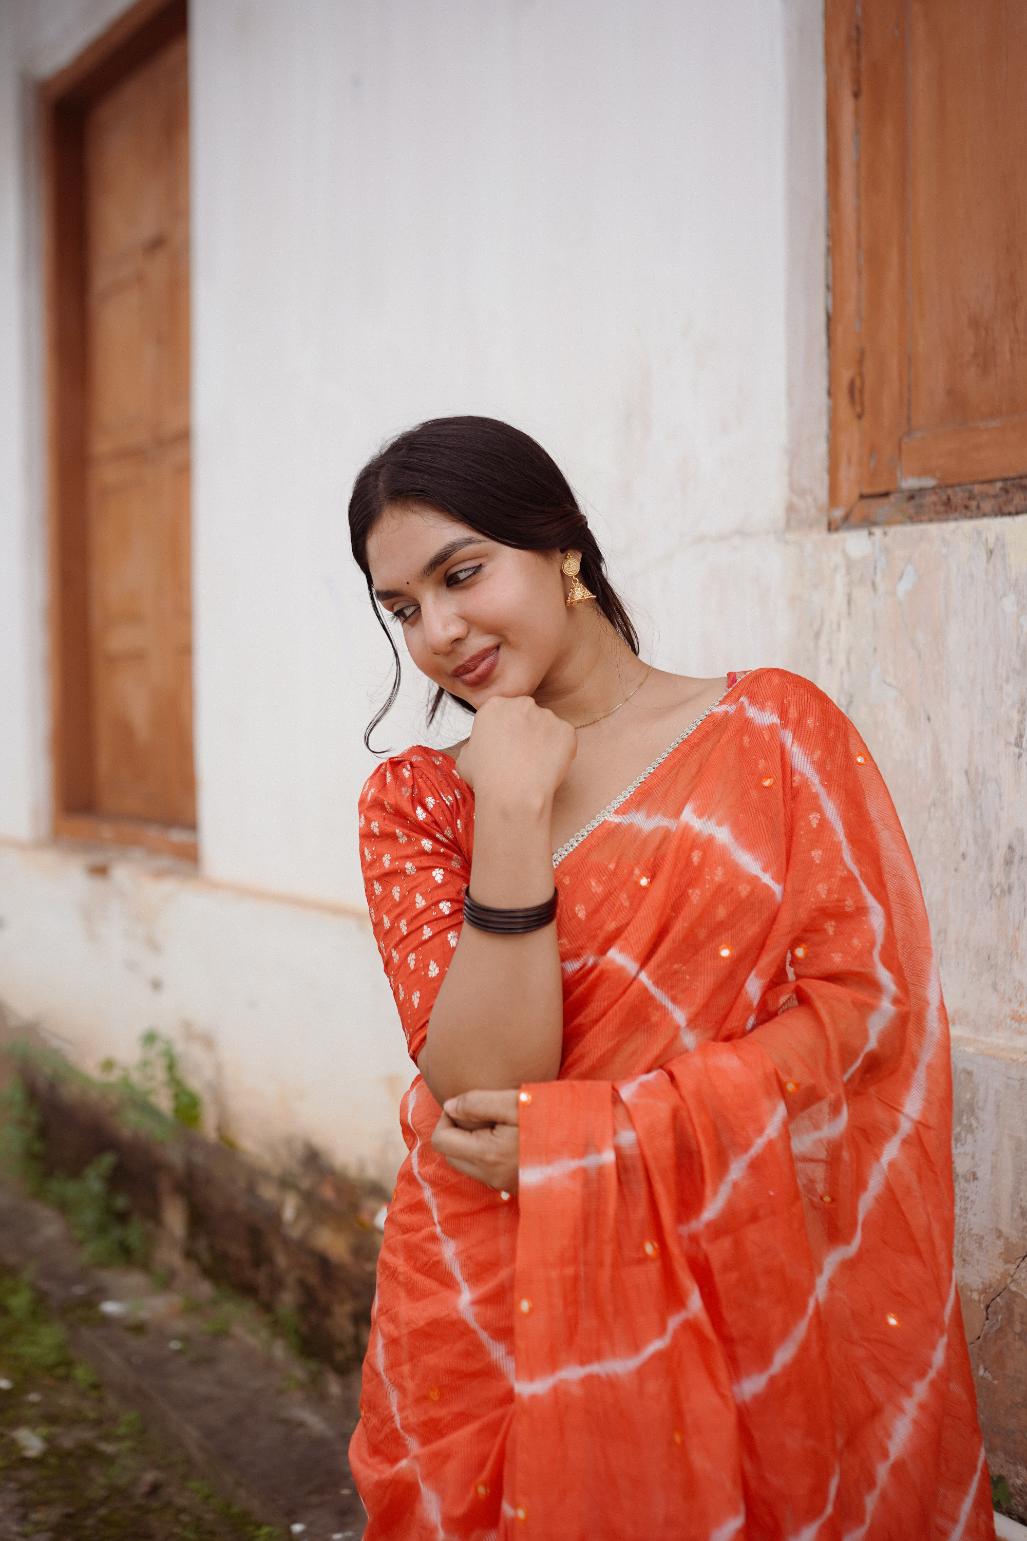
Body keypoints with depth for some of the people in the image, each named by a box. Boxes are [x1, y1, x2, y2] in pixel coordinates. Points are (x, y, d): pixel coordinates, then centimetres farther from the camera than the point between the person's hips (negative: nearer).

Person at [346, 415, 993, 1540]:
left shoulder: (776, 731, -3)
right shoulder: (413, 803, 0)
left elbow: (864, 1006, -10)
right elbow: (478, 1088, -11)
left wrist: (590, 1132, -15)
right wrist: (513, 808, -18)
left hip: (743, 1300, 0)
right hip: (495, 1312, 1)